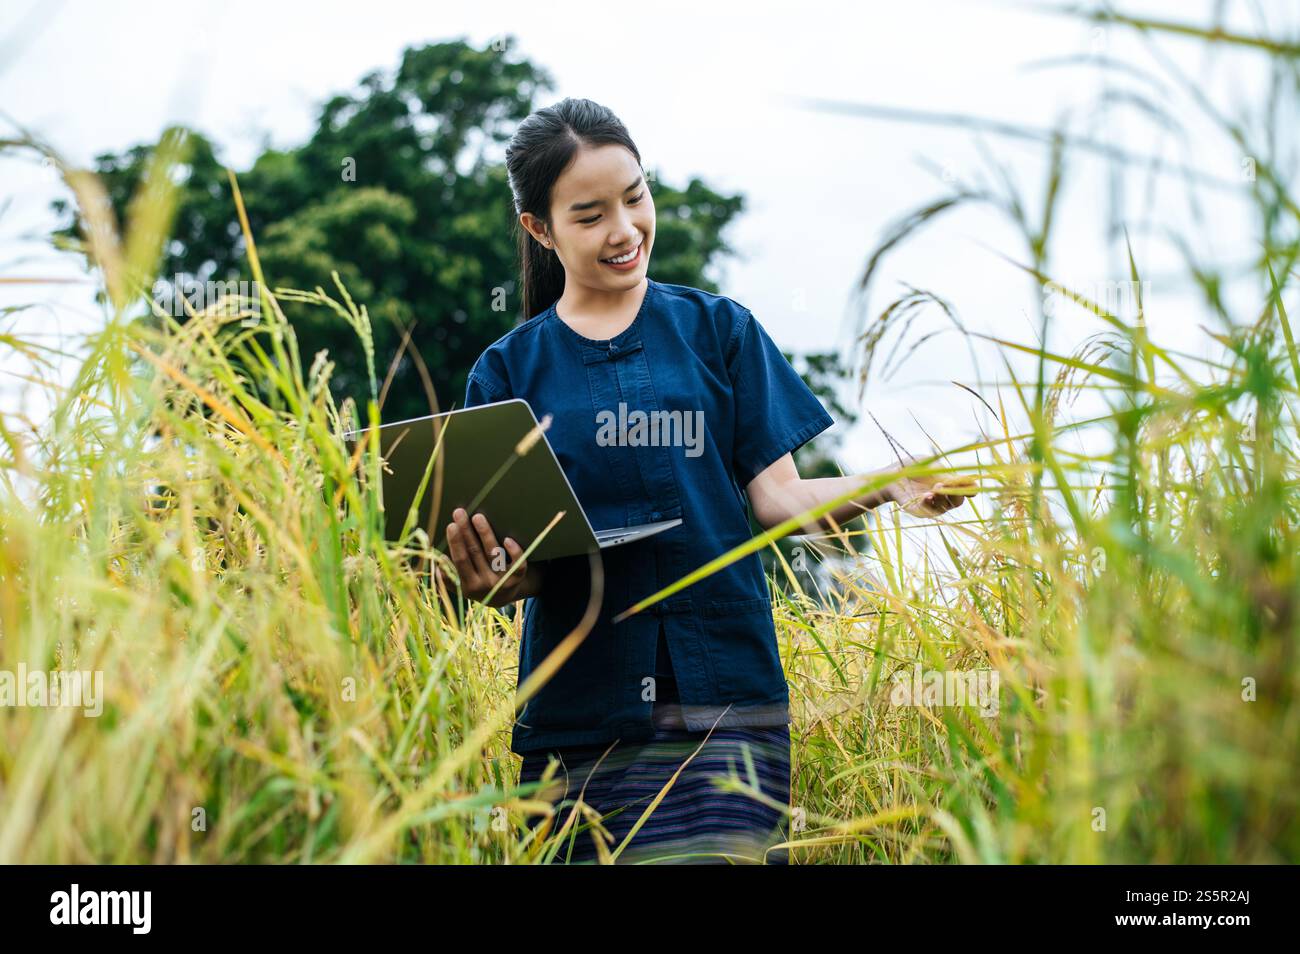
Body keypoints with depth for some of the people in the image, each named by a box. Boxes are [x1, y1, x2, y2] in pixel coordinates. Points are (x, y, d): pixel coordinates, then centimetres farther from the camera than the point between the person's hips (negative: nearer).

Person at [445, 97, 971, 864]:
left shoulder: (718, 330, 8)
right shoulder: (509, 369, 8)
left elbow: (777, 495, 4)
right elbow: (512, 562, 4)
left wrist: (882, 486, -15)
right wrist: (495, 580, -19)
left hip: (724, 693, 0)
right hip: (578, 707, 1)